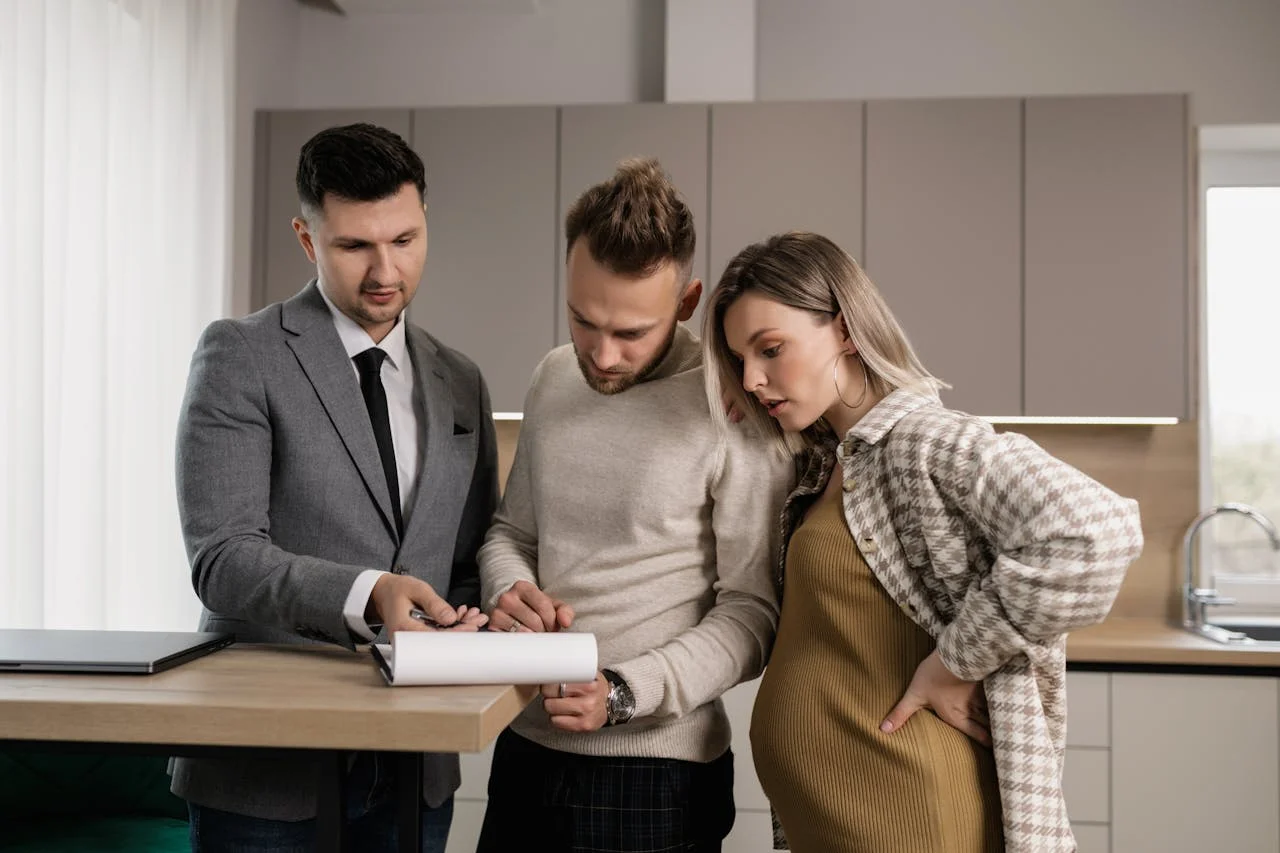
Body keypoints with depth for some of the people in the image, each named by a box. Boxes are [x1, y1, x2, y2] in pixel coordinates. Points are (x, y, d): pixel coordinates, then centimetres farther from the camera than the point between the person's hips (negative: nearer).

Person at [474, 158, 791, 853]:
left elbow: (752, 613, -13)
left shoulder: (735, 411, -14)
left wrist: (624, 692, -22)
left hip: (655, 772, -5)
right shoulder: (553, 379, 4)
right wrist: (508, 590, -7)